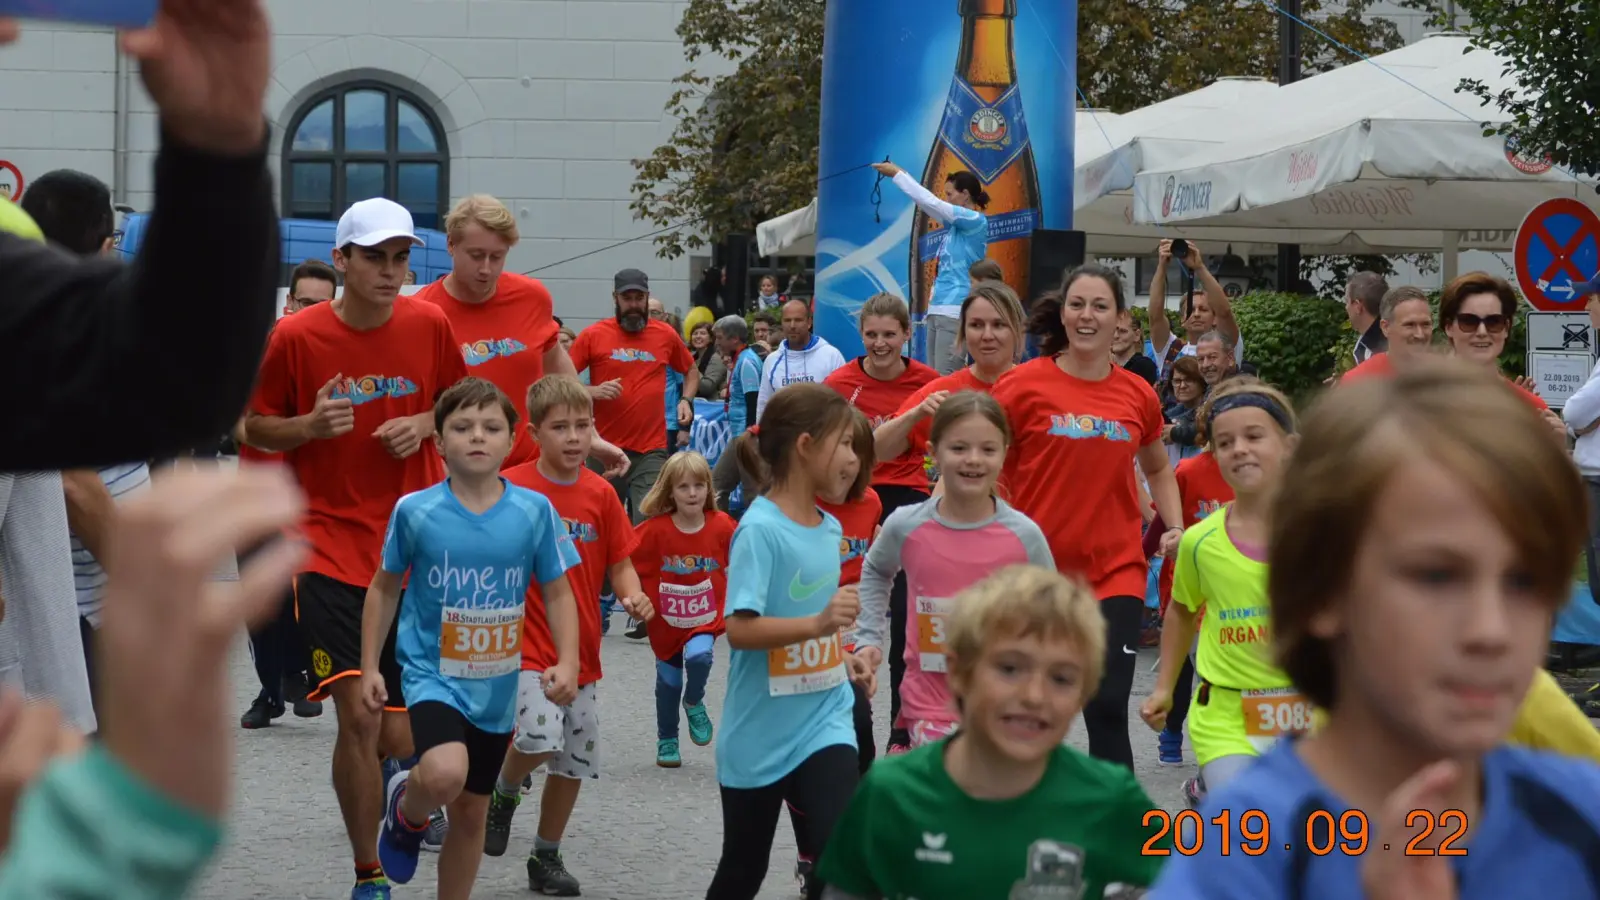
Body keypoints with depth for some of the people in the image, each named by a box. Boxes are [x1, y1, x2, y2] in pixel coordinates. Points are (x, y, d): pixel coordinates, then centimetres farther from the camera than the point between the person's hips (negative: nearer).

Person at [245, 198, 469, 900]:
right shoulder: (295, 336, -6)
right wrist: (310, 425, -16)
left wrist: (424, 424, -5)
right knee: (358, 714, -13)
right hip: (332, 546, -2)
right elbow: (255, 427, 4)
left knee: (397, 732, 4)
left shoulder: (429, 325, 2)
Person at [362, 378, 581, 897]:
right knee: (445, 773, -29)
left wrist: (568, 662, -10)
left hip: (496, 685, 3)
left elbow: (557, 593, 3)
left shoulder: (535, 511, -7)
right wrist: (370, 667, 2)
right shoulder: (414, 511, -10)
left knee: (471, 812, 13)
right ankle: (405, 808, 7)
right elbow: (385, 587, 4)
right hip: (433, 673, -3)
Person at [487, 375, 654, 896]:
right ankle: (505, 792, 7)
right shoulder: (510, 488, -10)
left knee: (575, 763, 11)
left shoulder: (601, 494, 1)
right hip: (527, 645, -5)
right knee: (540, 738, -26)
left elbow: (619, 563, 6)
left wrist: (633, 597, -14)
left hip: (582, 650, 5)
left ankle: (546, 857, 30)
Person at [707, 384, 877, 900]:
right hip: (759, 734, -5)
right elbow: (740, 629, -25)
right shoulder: (760, 528, -17)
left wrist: (843, 660, 7)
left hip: (824, 722, 5)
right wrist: (818, 625, -35)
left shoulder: (829, 527, 5)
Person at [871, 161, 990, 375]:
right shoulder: (957, 224, 16)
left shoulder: (976, 221, -7)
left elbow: (930, 202, -8)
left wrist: (898, 174, -1)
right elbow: (926, 205, 23)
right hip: (937, 310, 9)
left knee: (946, 380, -13)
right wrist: (900, 173, 17)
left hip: (955, 312, -9)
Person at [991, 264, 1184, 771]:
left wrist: (1175, 527, 7)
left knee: (1109, 709, -9)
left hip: (1115, 571, 1)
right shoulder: (1024, 385, -5)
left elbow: (1157, 468, 21)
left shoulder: (1139, 396, 3)